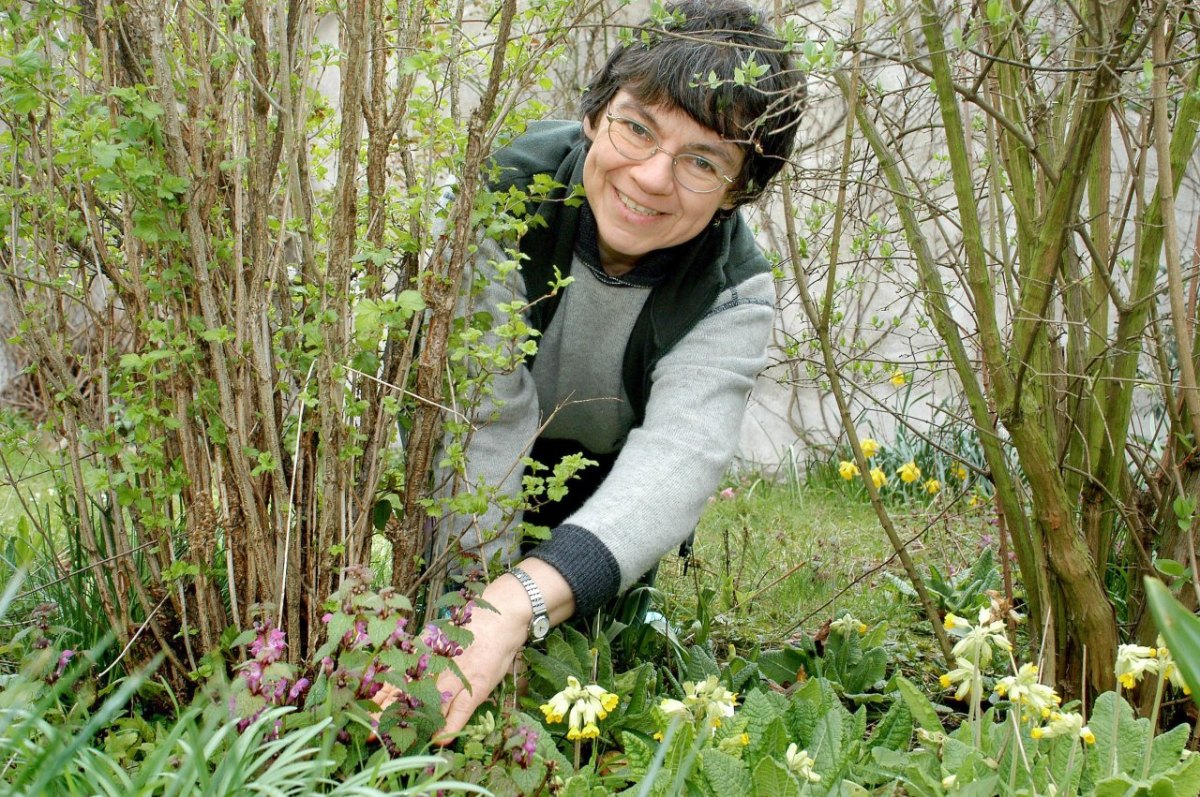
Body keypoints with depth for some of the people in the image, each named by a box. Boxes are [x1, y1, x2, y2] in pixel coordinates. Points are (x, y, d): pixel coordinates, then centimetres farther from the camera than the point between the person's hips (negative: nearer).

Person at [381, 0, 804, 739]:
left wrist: (520, 603, -63)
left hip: (606, 477, 1)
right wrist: (483, 602, -47)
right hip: (470, 481, -1)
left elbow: (682, 453, -45)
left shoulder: (734, 292, -28)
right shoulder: (504, 187, -32)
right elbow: (488, 411, -38)